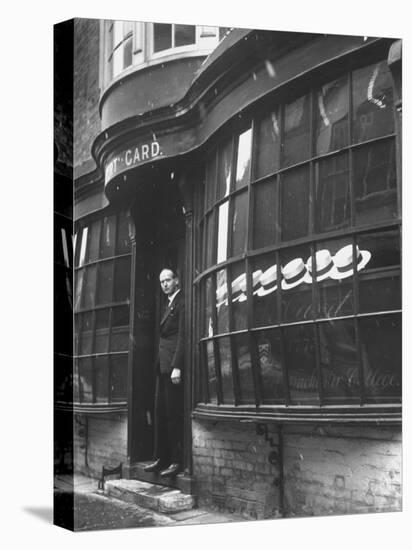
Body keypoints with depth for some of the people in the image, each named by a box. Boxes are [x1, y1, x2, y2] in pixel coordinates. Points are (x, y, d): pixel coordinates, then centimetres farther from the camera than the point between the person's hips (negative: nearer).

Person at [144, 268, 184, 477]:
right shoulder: (169, 305, 21)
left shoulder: (182, 303, -8)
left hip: (174, 365, -9)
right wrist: (160, 363, 12)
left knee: (174, 413, -7)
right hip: (163, 365, 10)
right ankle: (162, 458, 15)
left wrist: (177, 367, -20)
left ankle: (177, 461, -3)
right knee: (160, 412, 10)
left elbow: (183, 337, -15)